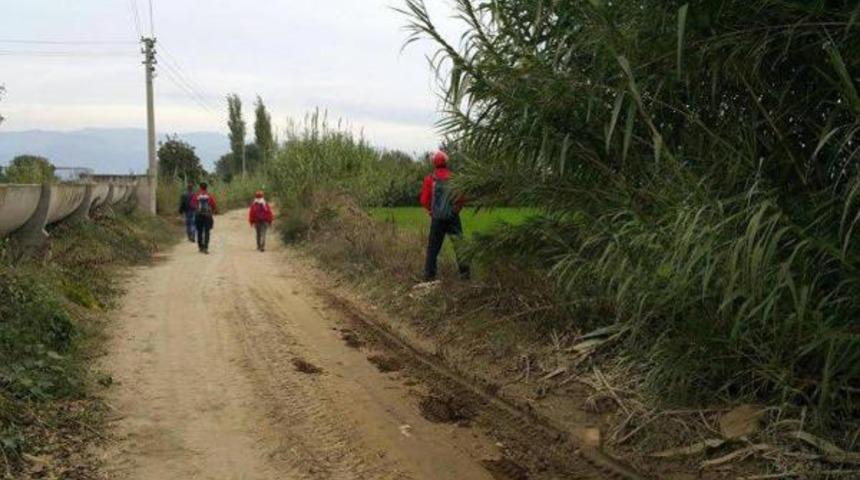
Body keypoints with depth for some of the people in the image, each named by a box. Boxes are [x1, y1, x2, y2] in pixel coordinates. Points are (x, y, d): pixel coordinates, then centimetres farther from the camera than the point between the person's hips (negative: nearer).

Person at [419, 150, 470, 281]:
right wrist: (457, 208, 9)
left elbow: (424, 200, -4)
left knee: (433, 247, 8)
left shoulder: (429, 179, -3)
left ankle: (429, 275, 8)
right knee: (459, 244, 5)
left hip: (437, 218, 0)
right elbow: (462, 197, -7)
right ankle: (464, 272, 0)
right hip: (453, 217, 0)